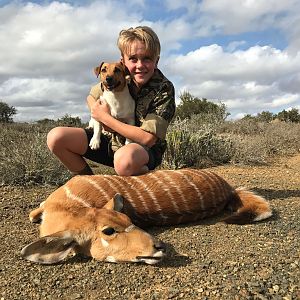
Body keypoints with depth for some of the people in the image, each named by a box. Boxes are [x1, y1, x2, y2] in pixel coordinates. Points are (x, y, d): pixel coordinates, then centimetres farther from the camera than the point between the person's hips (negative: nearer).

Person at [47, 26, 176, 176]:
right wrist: (97, 111, -10)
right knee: (55, 137, -11)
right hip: (112, 141, 5)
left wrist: (105, 117, -19)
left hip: (146, 150, -4)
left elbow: (148, 139, -24)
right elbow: (91, 97, 15)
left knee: (124, 159, -42)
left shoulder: (165, 89, -19)